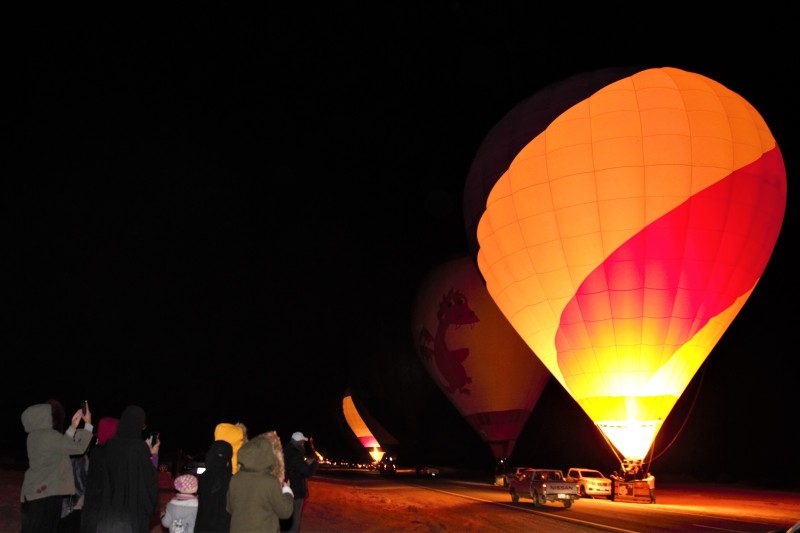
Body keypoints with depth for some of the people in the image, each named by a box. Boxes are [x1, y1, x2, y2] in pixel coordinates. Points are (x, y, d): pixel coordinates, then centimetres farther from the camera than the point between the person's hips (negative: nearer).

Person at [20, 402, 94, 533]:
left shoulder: (35, 436, 9)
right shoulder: (48, 436, -19)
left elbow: (63, 444, 19)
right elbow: (79, 447, -18)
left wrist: (73, 426, 15)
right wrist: (88, 424, -9)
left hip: (36, 491, 9)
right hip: (45, 493, -9)